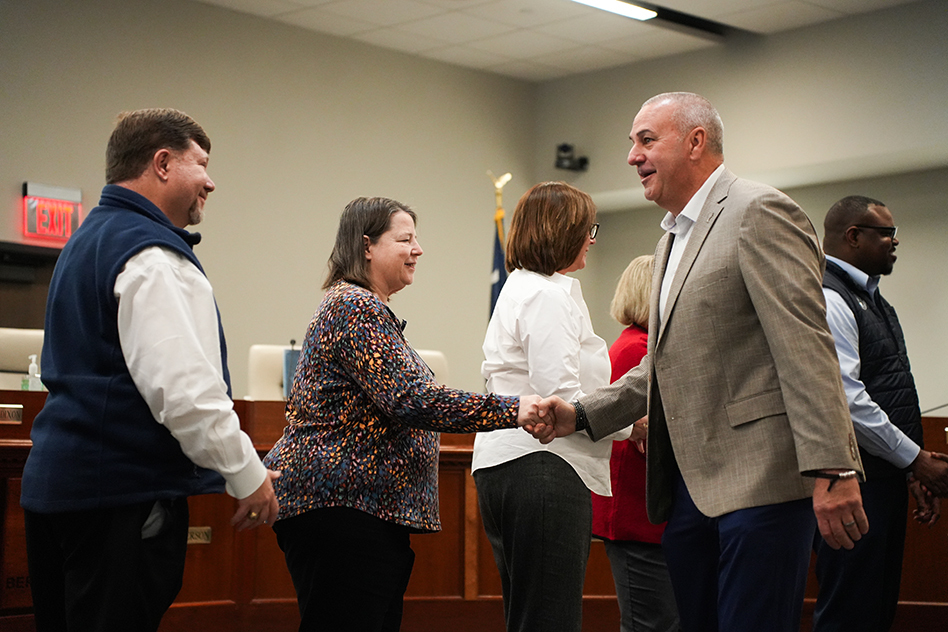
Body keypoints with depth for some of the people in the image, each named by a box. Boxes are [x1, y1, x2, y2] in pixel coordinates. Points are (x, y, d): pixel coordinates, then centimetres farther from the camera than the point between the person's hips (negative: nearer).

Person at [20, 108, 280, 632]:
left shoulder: (87, 241, 19)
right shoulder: (153, 258, -14)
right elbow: (182, 389, -23)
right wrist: (248, 475, -12)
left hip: (56, 483, 10)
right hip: (123, 491, -10)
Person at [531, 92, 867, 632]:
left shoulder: (759, 213, -8)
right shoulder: (674, 239, 23)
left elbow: (806, 348, -16)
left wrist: (831, 470, -23)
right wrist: (582, 415, 13)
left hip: (759, 480, -9)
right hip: (688, 485, 9)